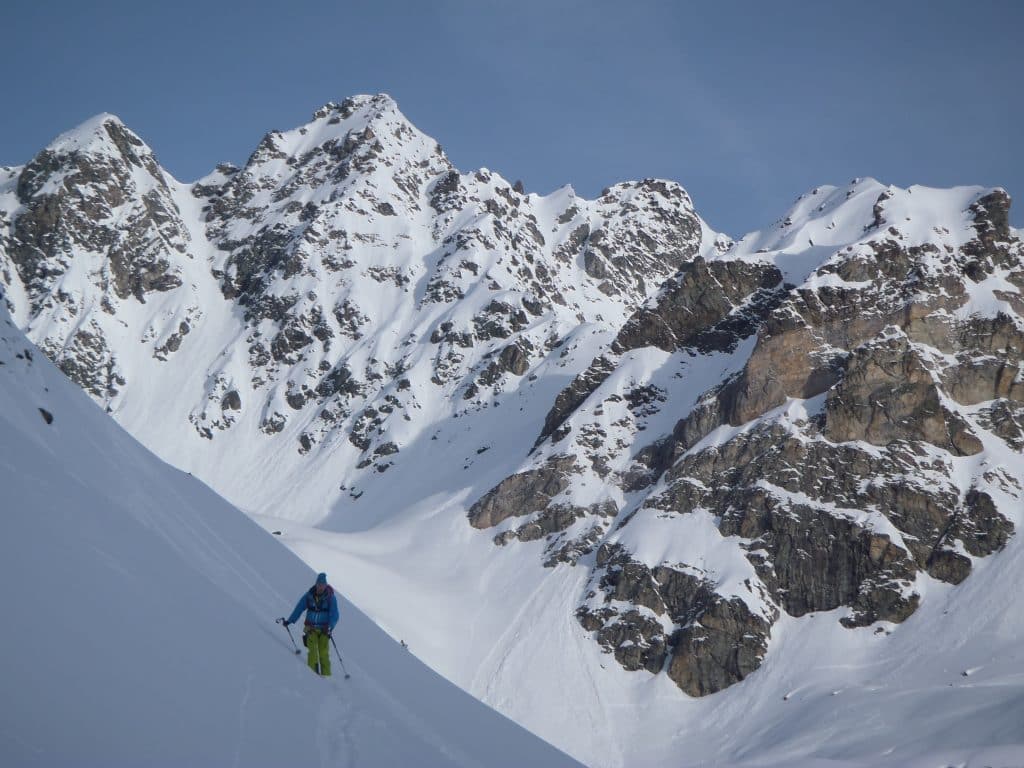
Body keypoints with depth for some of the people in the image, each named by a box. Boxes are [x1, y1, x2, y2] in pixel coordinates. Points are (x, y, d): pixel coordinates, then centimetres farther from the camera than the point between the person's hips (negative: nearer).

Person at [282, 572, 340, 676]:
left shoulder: (330, 597, -5)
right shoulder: (309, 596, -1)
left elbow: (334, 615, -9)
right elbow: (299, 608, 7)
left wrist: (330, 627, -25)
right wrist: (289, 621, 3)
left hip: (324, 629, -1)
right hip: (311, 628, 1)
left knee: (324, 653, -7)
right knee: (312, 650, -14)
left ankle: (326, 675, -4)